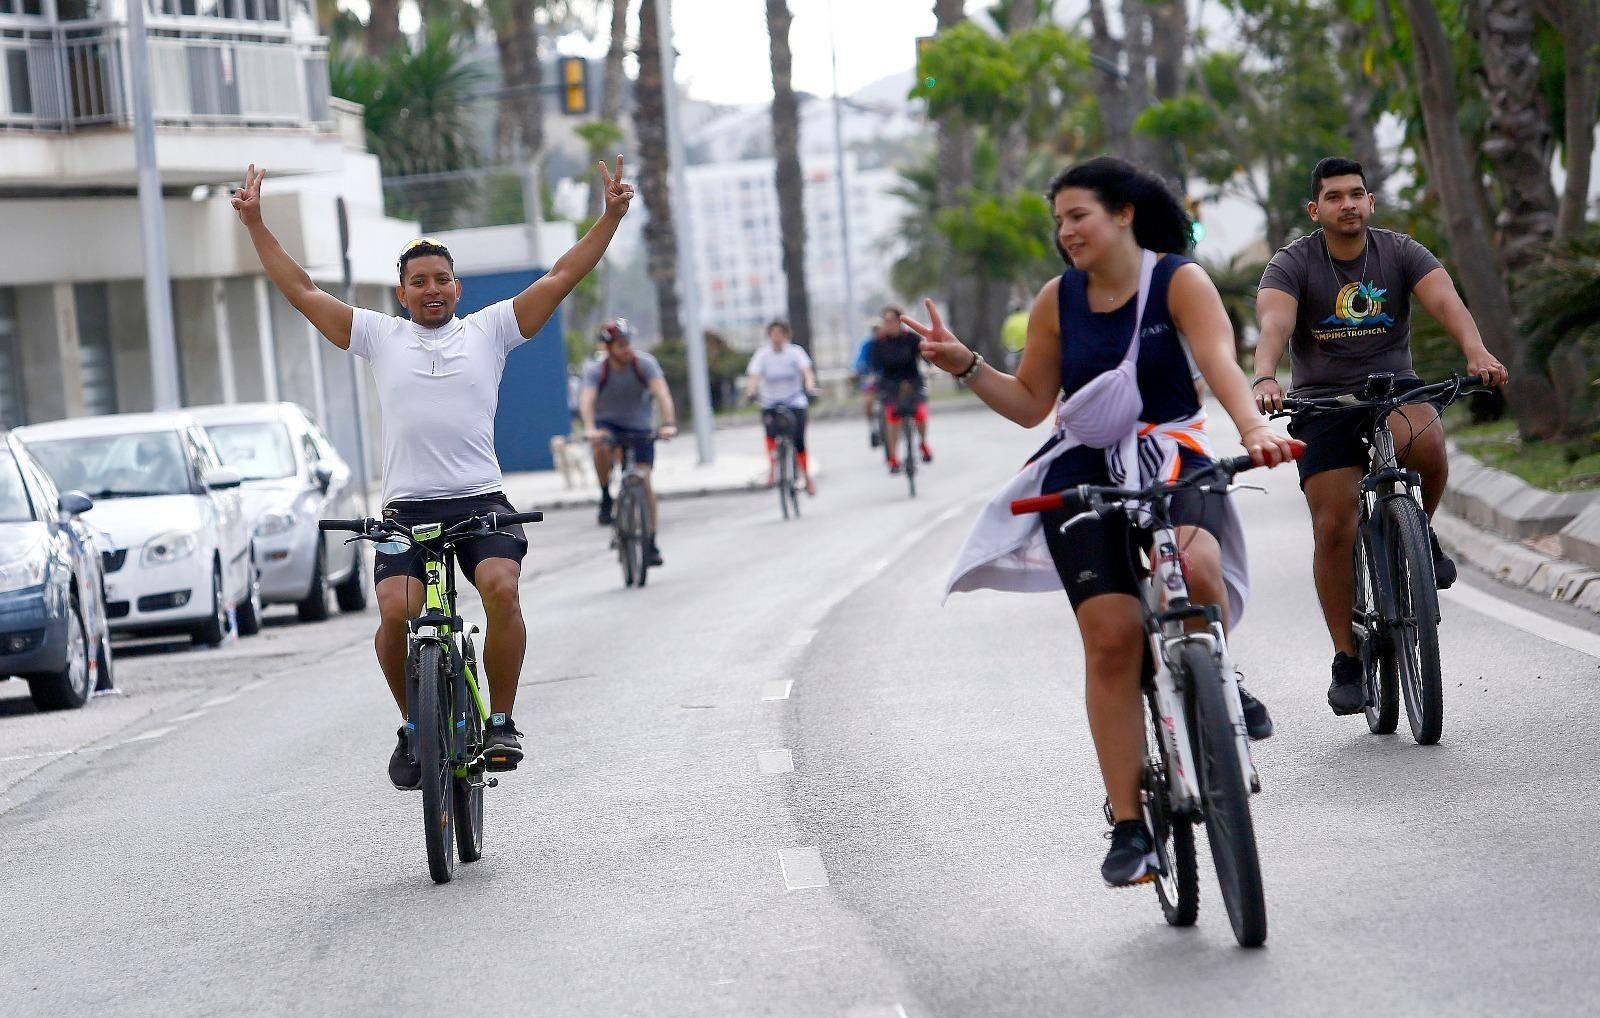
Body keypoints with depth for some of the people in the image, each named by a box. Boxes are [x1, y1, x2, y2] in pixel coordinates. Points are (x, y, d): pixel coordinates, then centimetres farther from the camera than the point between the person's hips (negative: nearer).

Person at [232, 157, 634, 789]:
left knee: (502, 590, -26)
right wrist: (256, 225, 11)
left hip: (481, 501, 0)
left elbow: (560, 279, 11)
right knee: (396, 612, -22)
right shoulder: (380, 336, 16)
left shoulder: (488, 330, 15)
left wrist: (611, 216, 3)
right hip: (406, 508, 0)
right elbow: (301, 292, 15)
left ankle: (501, 721, -11)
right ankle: (413, 725, 1)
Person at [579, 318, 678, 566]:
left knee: (644, 479, -11)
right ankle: (606, 498, -13)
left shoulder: (644, 363, -18)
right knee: (602, 448, -36)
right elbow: (586, 400, -34)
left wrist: (669, 423, -48)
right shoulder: (595, 370, -19)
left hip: (639, 426, 1)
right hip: (608, 423, -1)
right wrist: (590, 429, -53)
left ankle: (651, 543, -1)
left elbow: (661, 393, -31)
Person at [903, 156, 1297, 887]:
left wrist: (1253, 426, -37)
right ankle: (1128, 825, -7)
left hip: (1172, 463, -3)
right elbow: (1030, 403, 15)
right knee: (1111, 638, -12)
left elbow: (1219, 360, -18)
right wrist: (965, 366, 0)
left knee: (1193, 563, -37)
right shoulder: (1057, 301, 8)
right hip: (1084, 479, 3)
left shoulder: (1178, 280, -2)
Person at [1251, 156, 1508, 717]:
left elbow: (1444, 300, -19)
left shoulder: (1400, 252, -2)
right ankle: (1346, 659, 3)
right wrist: (1265, 378, -46)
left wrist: (1476, 352, -40)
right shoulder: (1292, 263, -6)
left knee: (1424, 440, -34)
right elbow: (1274, 323, -24)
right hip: (1323, 401, 0)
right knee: (1333, 527, -10)